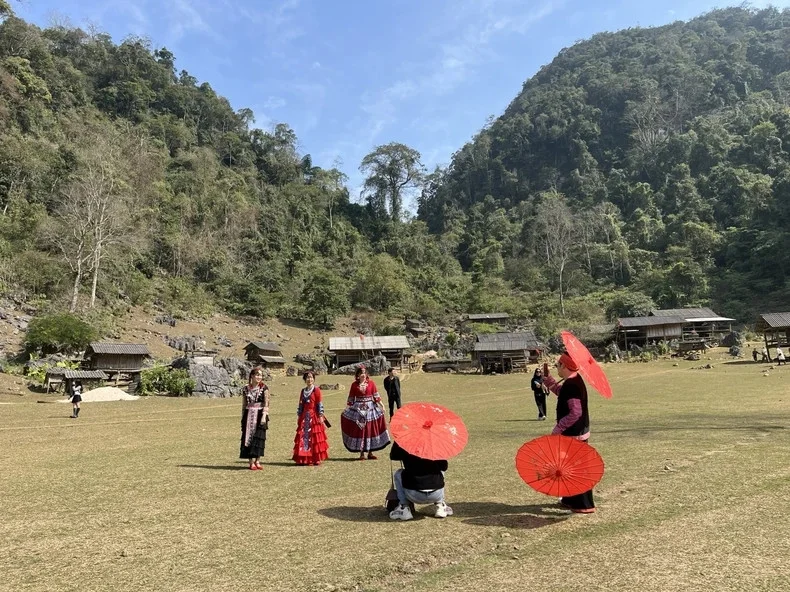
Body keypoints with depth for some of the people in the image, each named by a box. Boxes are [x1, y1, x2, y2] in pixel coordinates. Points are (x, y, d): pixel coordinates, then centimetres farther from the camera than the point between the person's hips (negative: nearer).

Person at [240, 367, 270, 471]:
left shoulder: (264, 387, -1)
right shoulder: (246, 388, 6)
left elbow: (266, 404, -5)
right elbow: (244, 405, 11)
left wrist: (264, 416, -15)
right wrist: (242, 418, 10)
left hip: (260, 415, -2)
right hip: (249, 416, 2)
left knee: (258, 437, -4)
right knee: (248, 437, 0)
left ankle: (257, 461, 6)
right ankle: (252, 462, 5)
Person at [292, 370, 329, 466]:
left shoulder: (316, 390, -3)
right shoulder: (303, 391, 13)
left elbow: (320, 404, -5)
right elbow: (300, 405, 15)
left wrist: (320, 416, -10)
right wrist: (299, 417, 11)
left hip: (314, 416, -5)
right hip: (305, 417, 5)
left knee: (315, 438, -3)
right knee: (303, 437, 3)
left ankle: (316, 459, 3)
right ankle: (303, 459, 10)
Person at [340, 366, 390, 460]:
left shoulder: (371, 383, 1)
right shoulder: (354, 385, 1)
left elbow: (376, 395, 0)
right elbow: (351, 398, 5)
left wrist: (381, 404, -7)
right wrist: (346, 409, 3)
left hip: (370, 408, 1)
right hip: (358, 409, 0)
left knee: (371, 430, 4)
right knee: (359, 431, 2)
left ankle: (370, 453, 14)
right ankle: (361, 454, 10)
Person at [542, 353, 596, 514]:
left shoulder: (571, 385, -24)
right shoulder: (574, 381, 7)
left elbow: (575, 413, -28)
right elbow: (562, 393, 27)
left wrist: (558, 428, -21)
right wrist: (548, 381, 22)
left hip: (573, 434, -10)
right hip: (578, 432, 10)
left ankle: (585, 505, 7)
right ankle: (572, 499, 31)